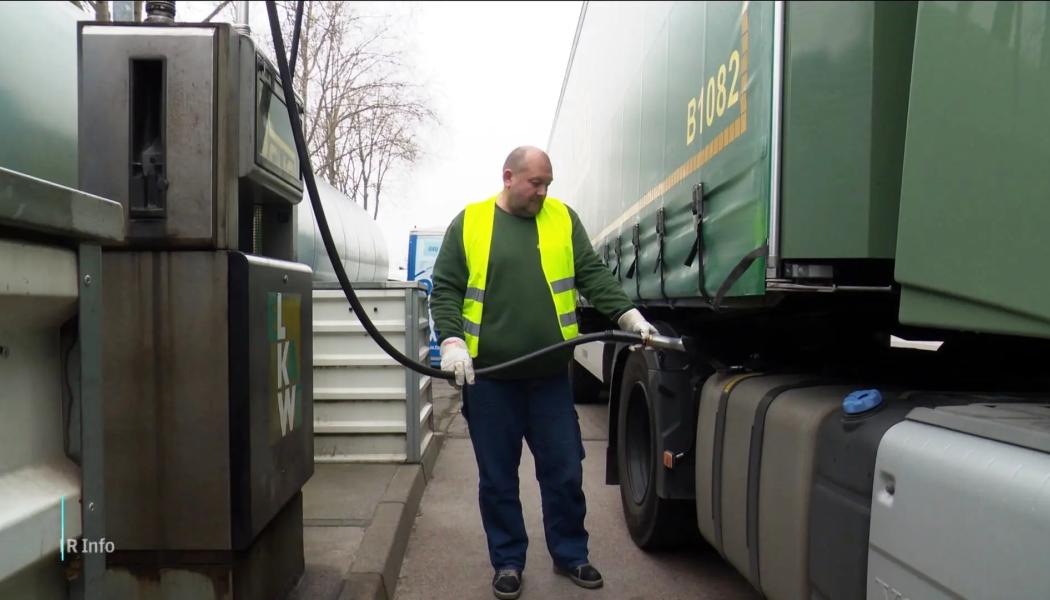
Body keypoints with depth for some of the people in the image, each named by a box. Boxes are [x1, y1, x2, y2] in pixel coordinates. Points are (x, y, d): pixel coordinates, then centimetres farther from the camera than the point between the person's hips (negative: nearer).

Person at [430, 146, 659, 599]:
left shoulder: (563, 219, 8)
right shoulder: (468, 224, 3)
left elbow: (592, 275, 3)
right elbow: (445, 289, 1)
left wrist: (627, 313, -10)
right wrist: (452, 340, -13)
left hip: (551, 375, 2)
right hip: (488, 375, -1)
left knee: (564, 471, 10)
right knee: (497, 478, 9)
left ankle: (569, 555, 29)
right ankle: (507, 562, 25)